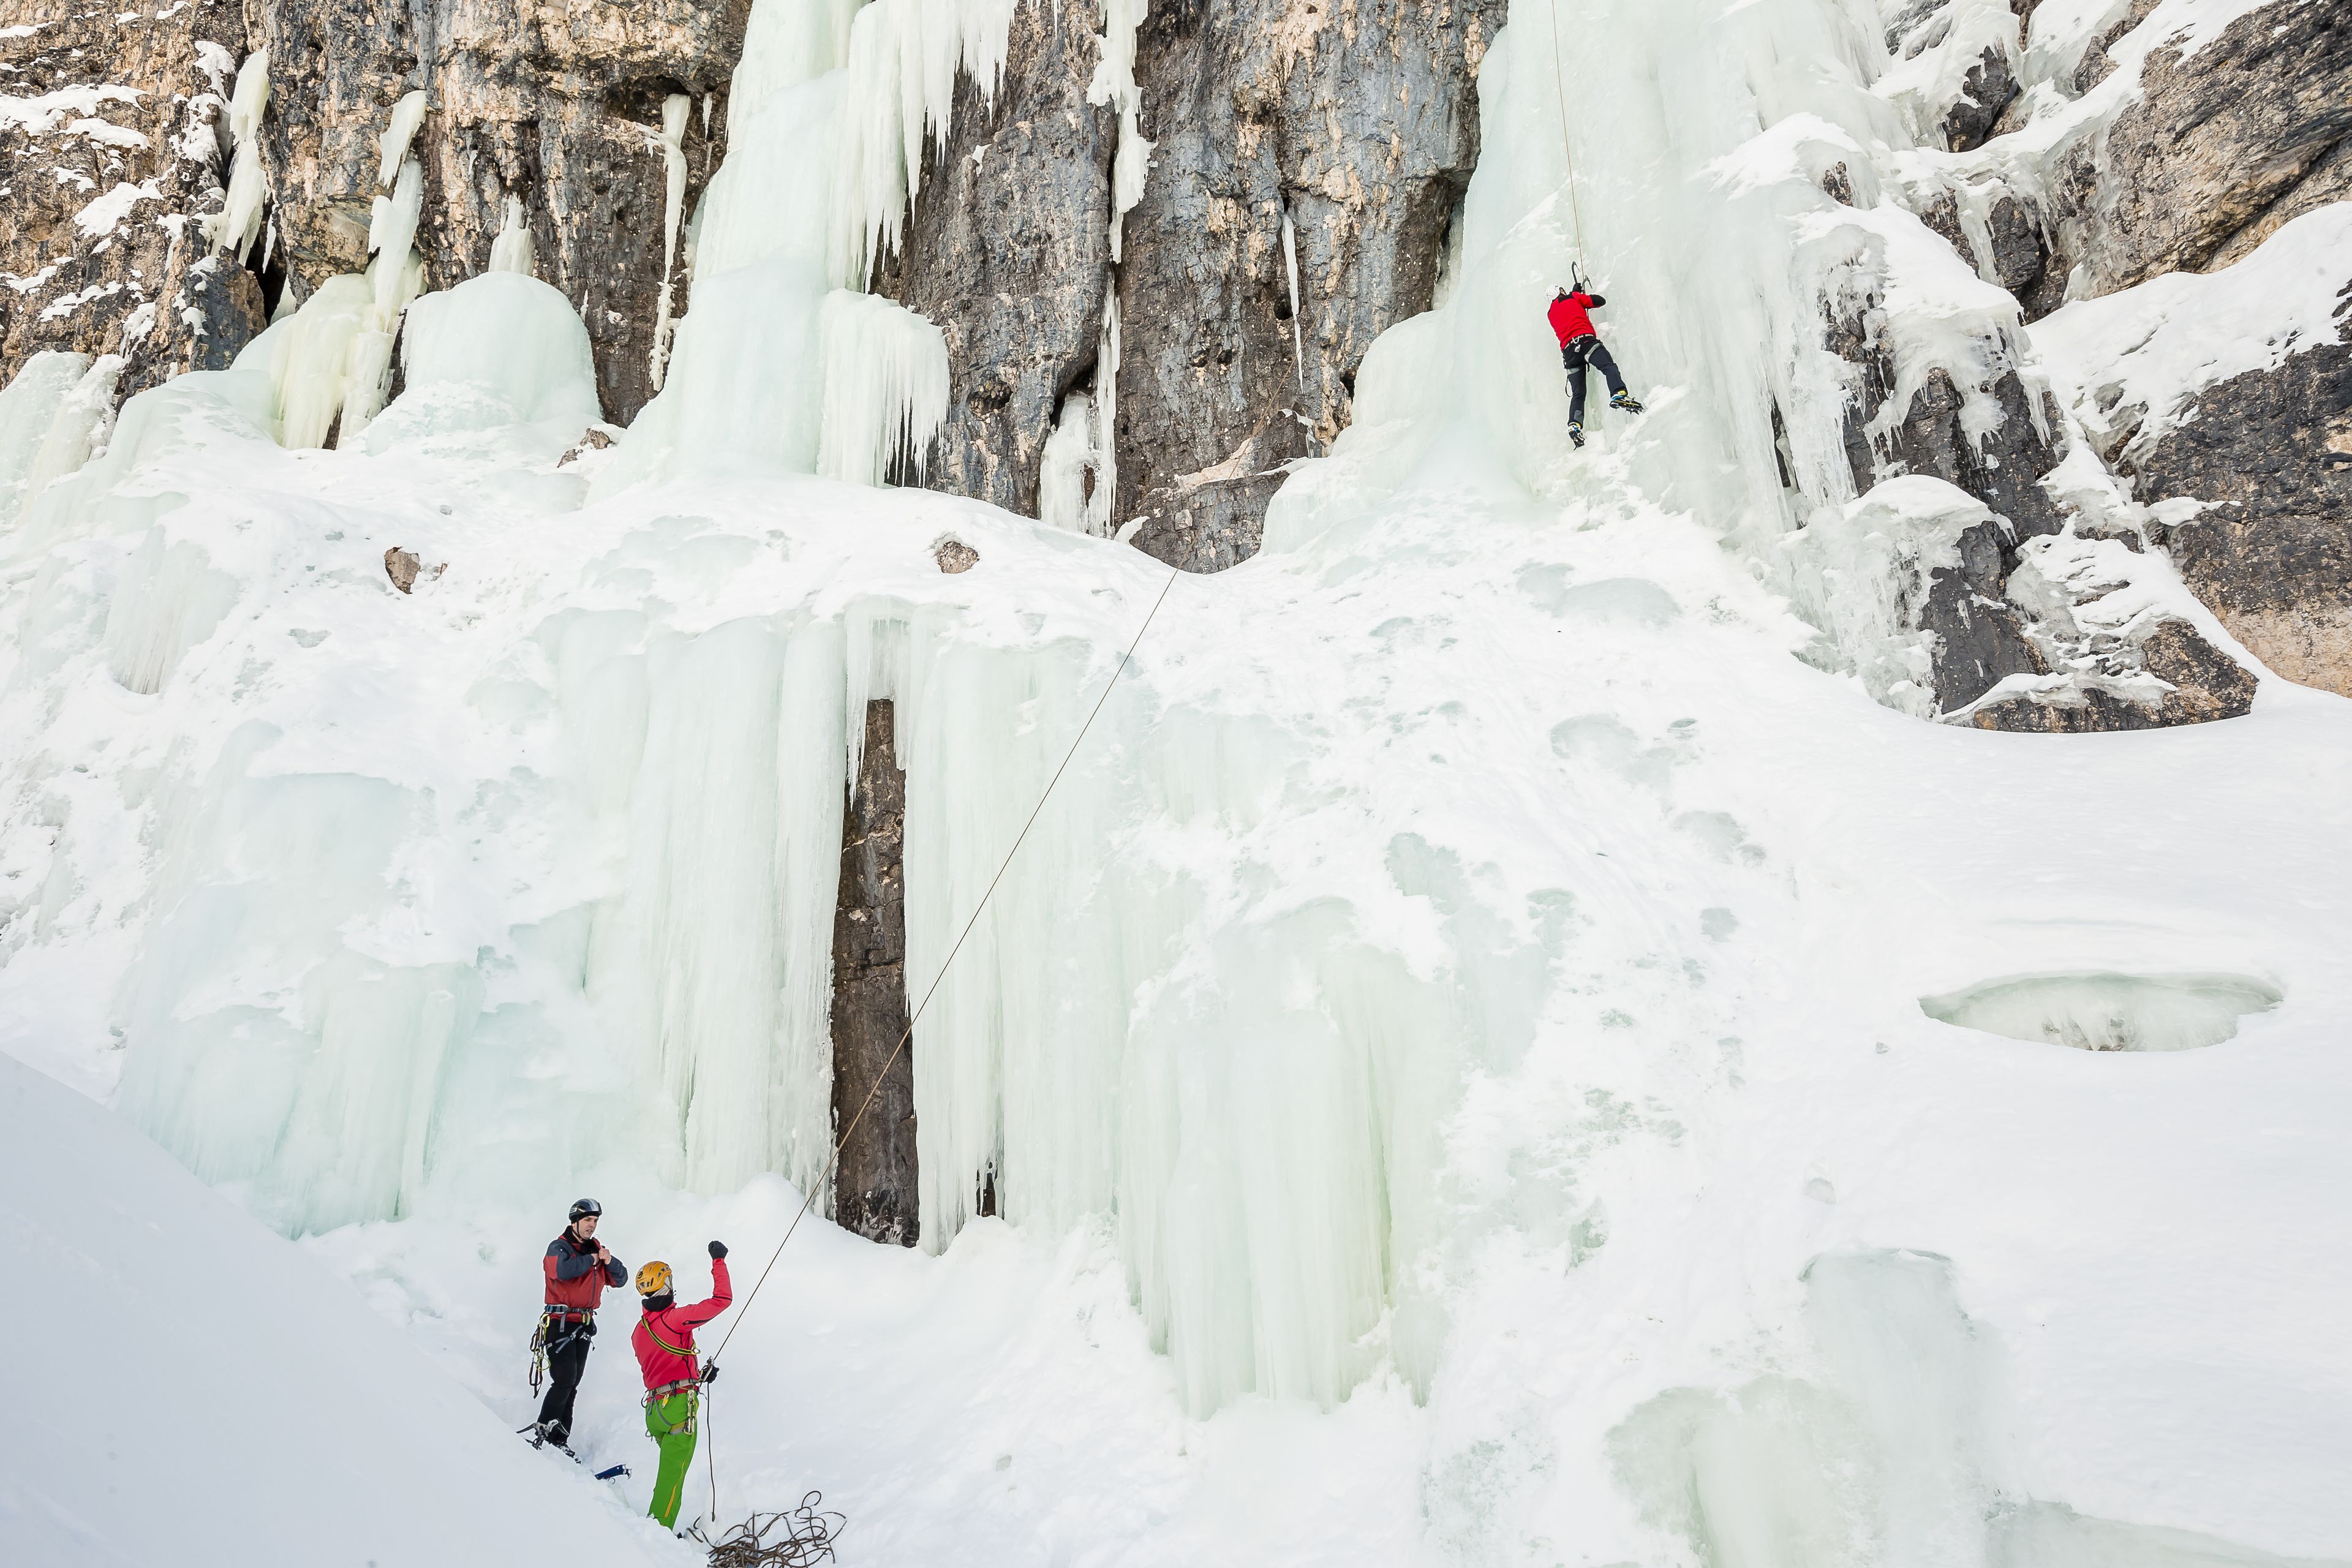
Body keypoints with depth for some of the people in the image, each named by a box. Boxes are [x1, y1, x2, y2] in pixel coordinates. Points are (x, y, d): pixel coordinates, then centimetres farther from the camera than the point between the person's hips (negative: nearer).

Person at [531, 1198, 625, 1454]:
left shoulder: (596, 1249, 12)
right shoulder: (559, 1247, -7)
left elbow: (620, 1279, 10)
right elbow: (563, 1270, -30)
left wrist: (609, 1262, -9)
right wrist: (591, 1259, -16)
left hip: (584, 1325, 6)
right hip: (560, 1323, -6)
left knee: (572, 1385, 7)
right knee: (565, 1380, -15)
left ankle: (559, 1440, 11)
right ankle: (542, 1432, -5)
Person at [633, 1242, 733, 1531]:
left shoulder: (639, 1331, 12)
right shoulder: (673, 1319, -13)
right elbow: (722, 1300, -14)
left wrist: (698, 1374, 26)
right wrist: (719, 1261, -5)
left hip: (654, 1407, 8)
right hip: (680, 1407, -8)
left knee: (670, 1470, 21)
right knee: (673, 1473, -1)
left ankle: (655, 1526, 26)